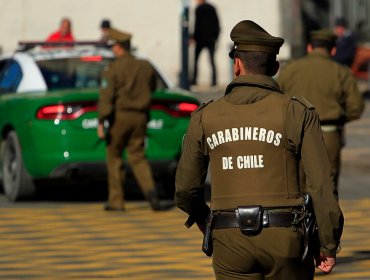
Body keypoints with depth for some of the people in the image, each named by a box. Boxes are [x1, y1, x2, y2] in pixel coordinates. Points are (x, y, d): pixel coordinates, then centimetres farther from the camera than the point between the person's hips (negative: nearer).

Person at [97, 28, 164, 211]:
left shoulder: (113, 69, -11)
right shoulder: (145, 67, 5)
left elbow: (106, 97, -17)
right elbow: (152, 88, 20)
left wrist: (101, 122, -18)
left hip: (120, 116, -4)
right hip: (140, 117, 4)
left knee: (114, 157, 9)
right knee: (137, 156, 9)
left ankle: (116, 201, 11)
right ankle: (149, 189, -17)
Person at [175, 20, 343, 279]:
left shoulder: (205, 117, 2)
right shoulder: (297, 113, -4)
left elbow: (186, 189, 8)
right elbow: (321, 185, -8)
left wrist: (204, 222, 29)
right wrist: (329, 245, 1)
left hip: (230, 239, 1)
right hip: (284, 238, -1)